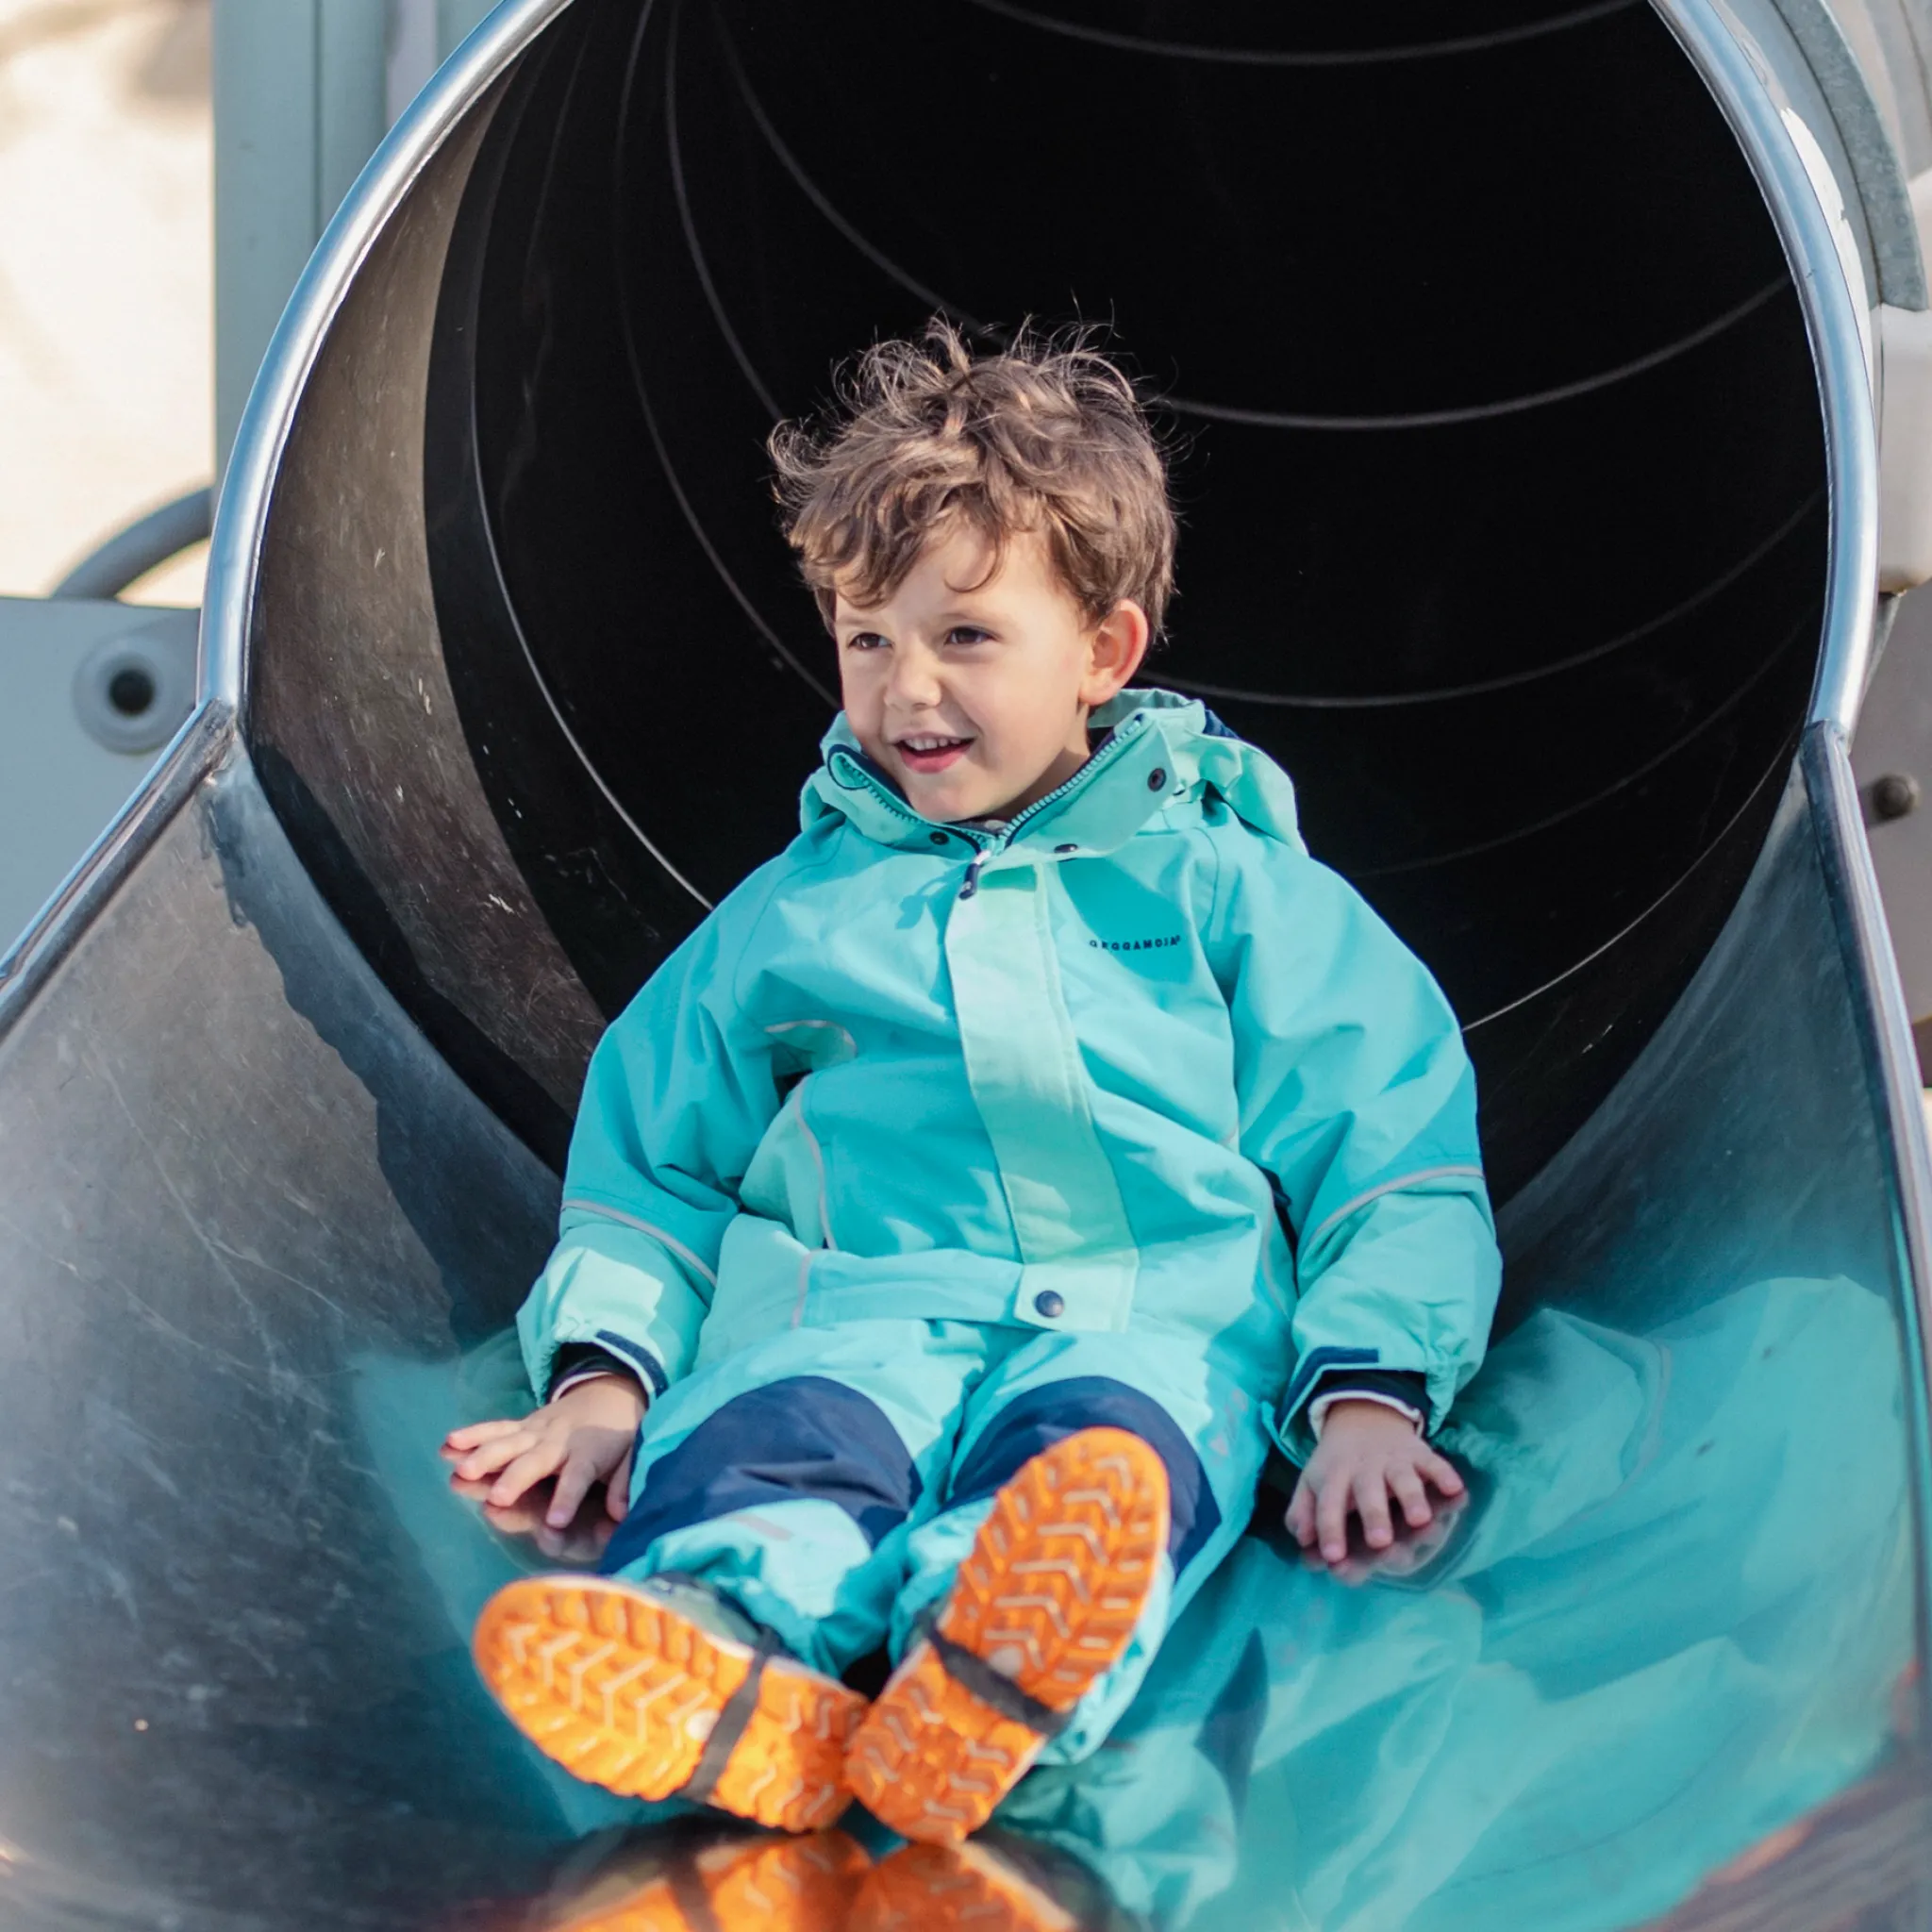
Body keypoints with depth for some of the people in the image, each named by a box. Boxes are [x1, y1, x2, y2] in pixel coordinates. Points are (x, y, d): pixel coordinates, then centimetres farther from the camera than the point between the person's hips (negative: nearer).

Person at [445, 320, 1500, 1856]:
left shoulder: (1235, 889, 23)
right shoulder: (790, 913, 30)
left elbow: (1394, 1169, 16)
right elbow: (653, 1165, 29)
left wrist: (1366, 1393, -3)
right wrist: (605, 1372, 9)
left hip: (1151, 1320, -1)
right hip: (848, 1308, 2)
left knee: (1106, 1445, -39)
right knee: (769, 1435, -36)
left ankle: (984, 1690, -69)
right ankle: (724, 1668, -67)